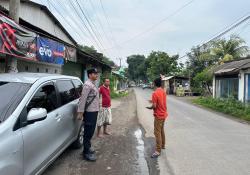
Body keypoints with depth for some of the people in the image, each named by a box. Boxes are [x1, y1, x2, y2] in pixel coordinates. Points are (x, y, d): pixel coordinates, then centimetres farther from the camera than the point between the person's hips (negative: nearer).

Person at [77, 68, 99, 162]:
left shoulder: (93, 84, 14)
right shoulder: (87, 85, -16)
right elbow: (83, 99, -20)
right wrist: (80, 112, -22)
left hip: (94, 111, 9)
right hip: (89, 112, -9)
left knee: (91, 131, 19)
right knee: (88, 132, -1)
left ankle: (88, 147, 34)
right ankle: (86, 153, 9)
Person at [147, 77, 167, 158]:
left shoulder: (155, 93, -21)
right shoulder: (164, 92, 5)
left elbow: (154, 106, -22)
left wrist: (149, 107, -3)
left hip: (158, 116, -9)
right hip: (164, 114, 9)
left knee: (157, 133, -4)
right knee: (161, 130, 22)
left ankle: (158, 151, 0)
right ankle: (162, 145, 36)